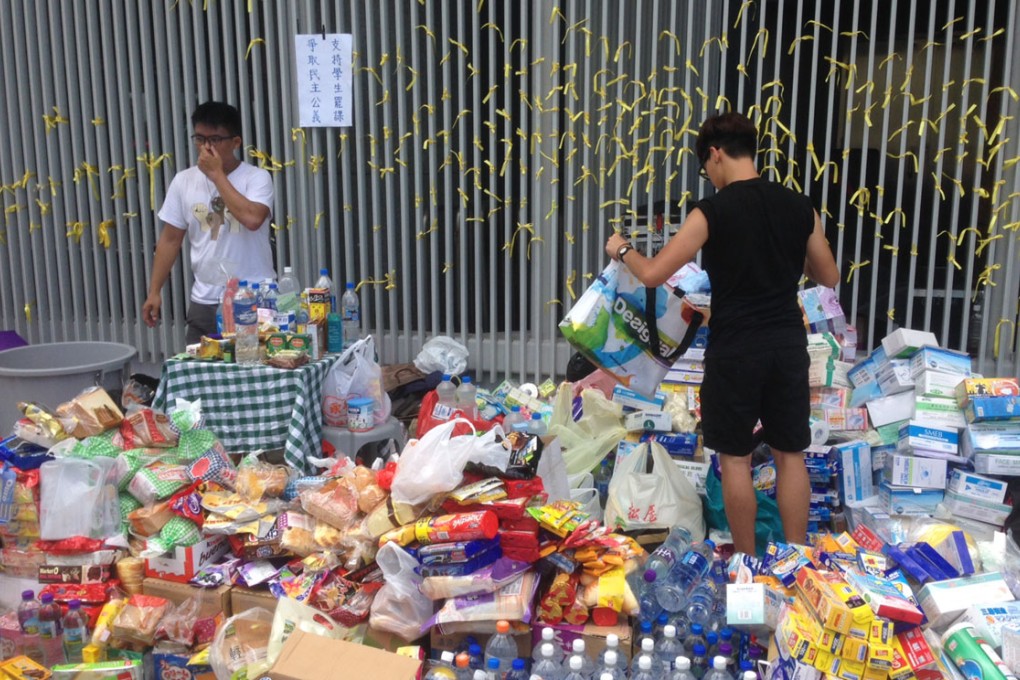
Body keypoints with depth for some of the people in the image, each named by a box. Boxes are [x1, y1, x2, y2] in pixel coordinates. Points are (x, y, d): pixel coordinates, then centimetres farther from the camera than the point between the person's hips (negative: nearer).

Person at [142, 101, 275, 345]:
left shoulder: (257, 177, -6)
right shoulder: (183, 181, 6)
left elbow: (252, 219, -26)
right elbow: (170, 240, 10)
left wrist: (217, 174, -16)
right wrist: (154, 291, 7)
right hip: (204, 302, 4)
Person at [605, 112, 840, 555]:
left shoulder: (711, 212, -12)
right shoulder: (800, 207, 2)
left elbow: (653, 274, -12)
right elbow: (829, 277, 12)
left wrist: (621, 250, 8)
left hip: (735, 349, -4)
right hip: (788, 345, 5)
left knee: (735, 458, 9)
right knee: (790, 455, 14)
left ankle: (746, 562, 20)